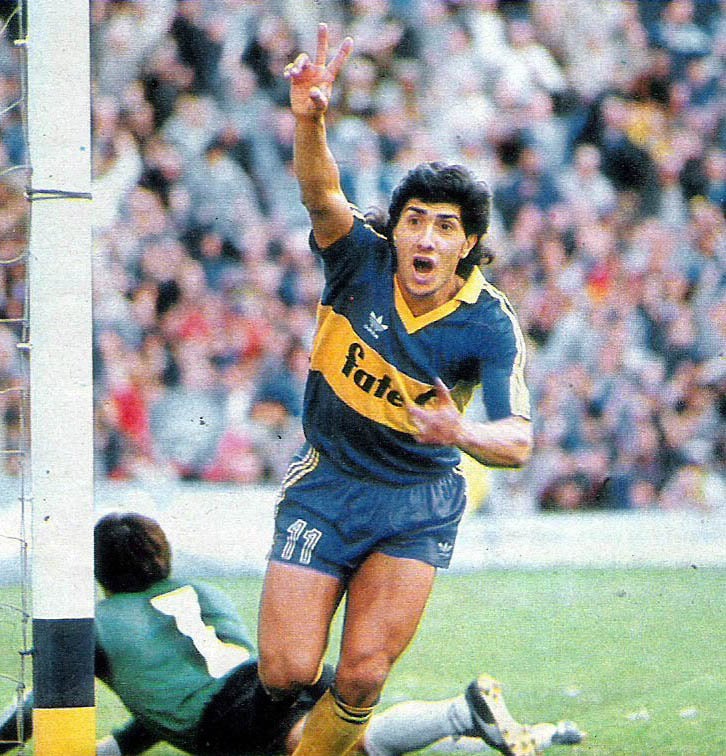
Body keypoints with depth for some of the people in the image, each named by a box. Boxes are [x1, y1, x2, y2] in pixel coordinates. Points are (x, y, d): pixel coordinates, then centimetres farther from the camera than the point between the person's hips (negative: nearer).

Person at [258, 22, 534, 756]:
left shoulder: (489, 325, -14)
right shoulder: (362, 262, -12)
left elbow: (516, 441, -23)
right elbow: (321, 192, -32)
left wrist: (462, 433, -46)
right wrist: (309, 120, -53)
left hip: (418, 502, 0)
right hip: (327, 482, 0)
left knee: (362, 671, -12)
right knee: (288, 669, -9)